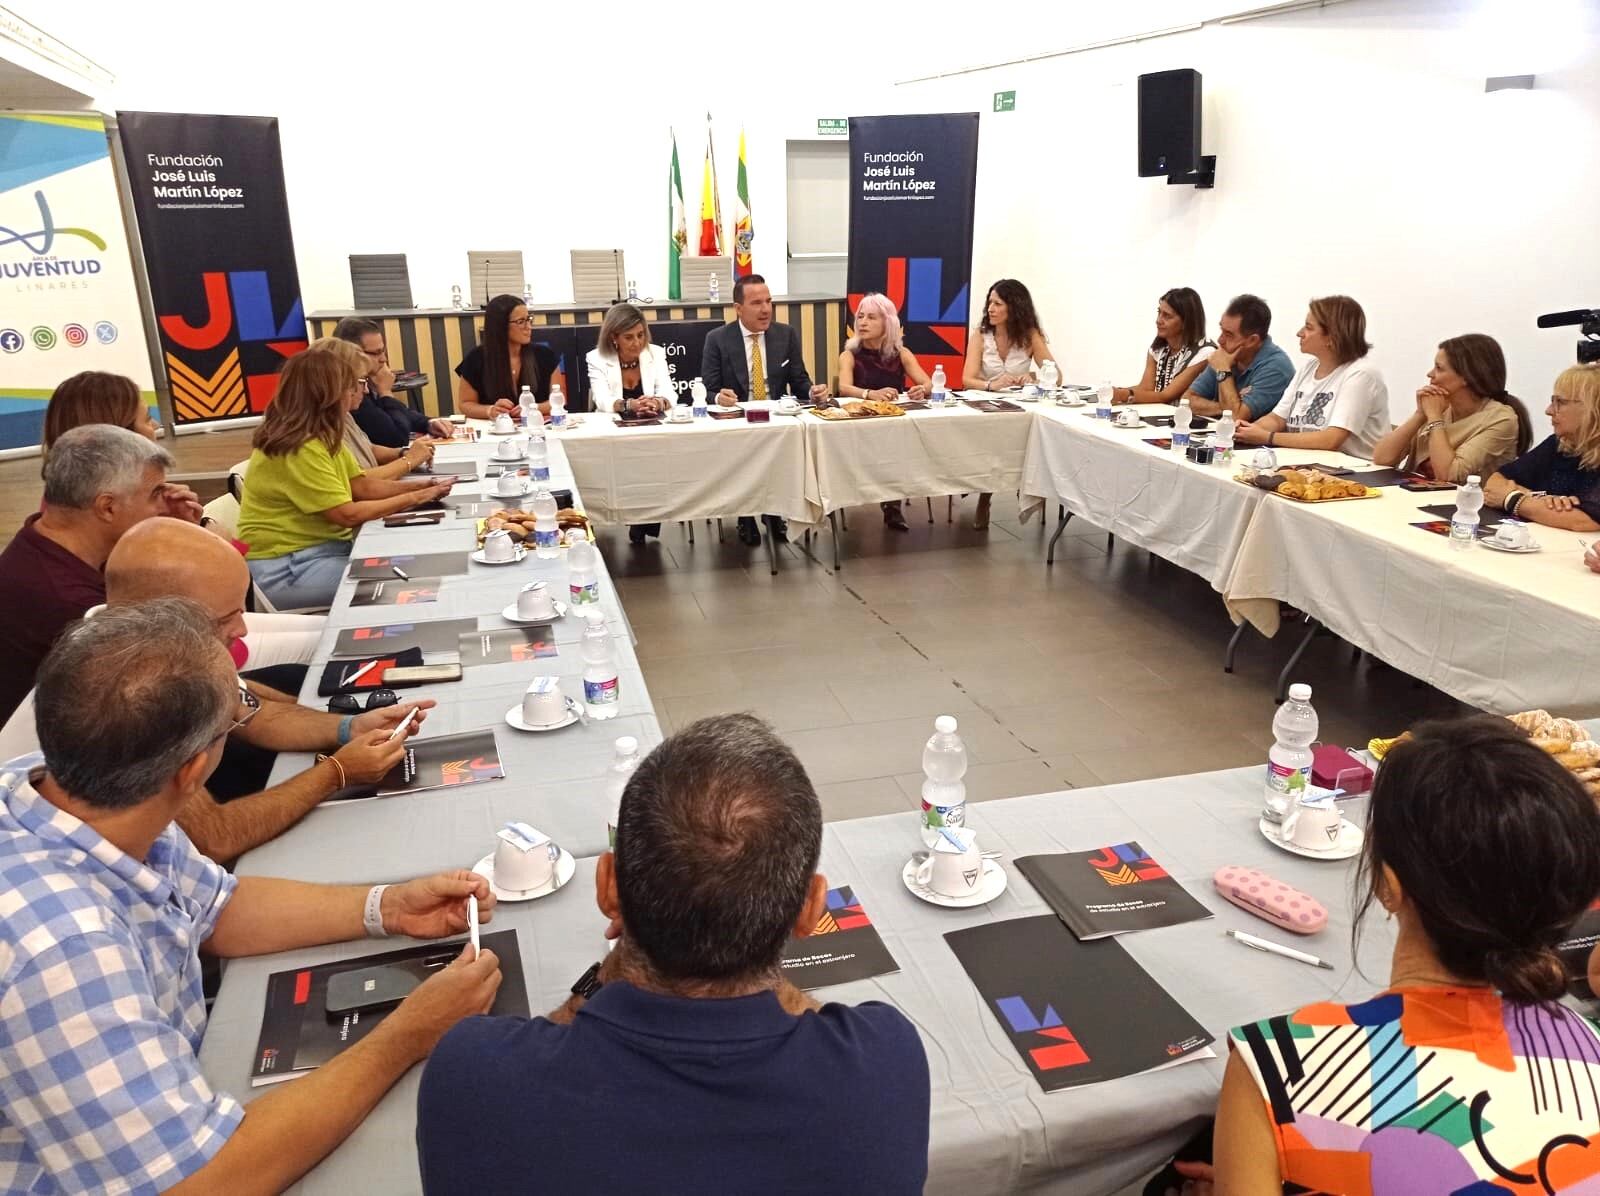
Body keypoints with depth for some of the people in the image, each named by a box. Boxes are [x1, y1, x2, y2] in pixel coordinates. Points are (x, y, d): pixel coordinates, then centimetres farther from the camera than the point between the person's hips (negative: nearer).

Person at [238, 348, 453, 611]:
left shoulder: (323, 436, 9)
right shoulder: (300, 449, -22)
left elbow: (363, 486, 5)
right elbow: (348, 514, -23)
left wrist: (421, 487, -7)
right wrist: (413, 499, -16)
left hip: (323, 547, 9)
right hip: (286, 567, -9)